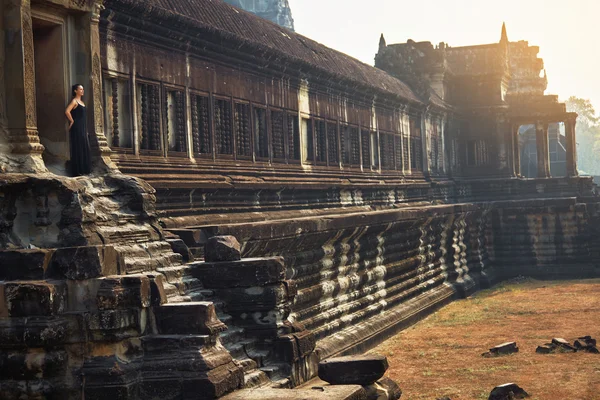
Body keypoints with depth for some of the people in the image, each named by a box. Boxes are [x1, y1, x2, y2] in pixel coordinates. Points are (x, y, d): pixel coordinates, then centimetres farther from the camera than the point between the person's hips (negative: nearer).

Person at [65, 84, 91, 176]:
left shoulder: (81, 101, 17)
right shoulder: (74, 101, -9)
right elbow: (67, 111, -23)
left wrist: (86, 129, 16)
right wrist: (72, 121, -13)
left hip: (83, 127, 9)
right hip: (77, 128, -9)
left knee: (84, 148, 9)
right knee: (78, 148, -8)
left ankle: (83, 169, 13)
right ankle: (77, 171, -7)